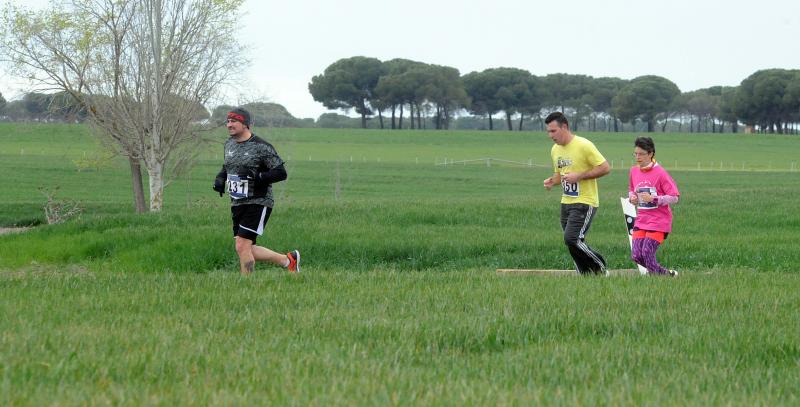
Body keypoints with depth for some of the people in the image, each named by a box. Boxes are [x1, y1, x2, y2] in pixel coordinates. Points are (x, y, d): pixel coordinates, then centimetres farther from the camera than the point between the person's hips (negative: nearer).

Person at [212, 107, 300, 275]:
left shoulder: (261, 147, -13)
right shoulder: (229, 144, 10)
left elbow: (281, 173, -14)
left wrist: (257, 176, -26)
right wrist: (220, 178, 8)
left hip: (258, 203, -8)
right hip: (237, 204, 8)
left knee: (242, 247, -16)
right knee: (246, 251, 10)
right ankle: (288, 260, 28)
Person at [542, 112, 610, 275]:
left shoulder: (583, 145, -13)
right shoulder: (555, 150, 11)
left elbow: (605, 168, -14)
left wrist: (579, 176, -19)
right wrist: (552, 181, 3)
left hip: (585, 202, -8)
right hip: (566, 203, 8)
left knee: (572, 239, -18)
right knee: (572, 243, 6)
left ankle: (600, 268, 0)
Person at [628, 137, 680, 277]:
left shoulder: (660, 173, -12)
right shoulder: (634, 171, 6)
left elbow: (674, 198, -13)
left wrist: (653, 199, -22)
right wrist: (632, 197, 1)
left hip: (658, 222, -6)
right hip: (641, 220, 6)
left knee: (647, 253, -16)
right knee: (636, 256, -4)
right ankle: (667, 274, 15)